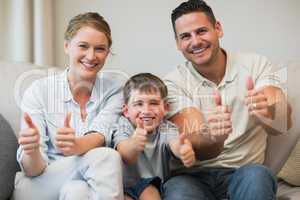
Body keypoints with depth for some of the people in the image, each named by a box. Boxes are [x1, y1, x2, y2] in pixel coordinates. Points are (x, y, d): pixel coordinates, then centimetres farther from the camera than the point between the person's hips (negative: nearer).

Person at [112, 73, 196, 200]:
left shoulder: (166, 128, -6)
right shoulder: (124, 127, -8)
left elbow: (175, 144, -30)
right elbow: (125, 157, -29)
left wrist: (185, 151, -56)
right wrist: (134, 146, -54)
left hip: (156, 186, 0)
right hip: (127, 185, 0)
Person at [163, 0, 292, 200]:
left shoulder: (256, 64, 0)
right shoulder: (174, 83, -3)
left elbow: (283, 123, -16)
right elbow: (196, 149, -15)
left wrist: (268, 111, -40)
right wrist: (213, 137, -38)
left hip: (243, 171, 1)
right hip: (193, 176, 0)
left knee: (256, 175, -33)